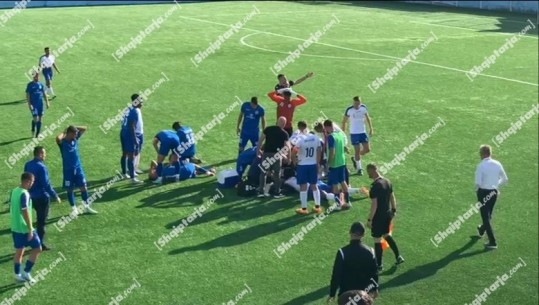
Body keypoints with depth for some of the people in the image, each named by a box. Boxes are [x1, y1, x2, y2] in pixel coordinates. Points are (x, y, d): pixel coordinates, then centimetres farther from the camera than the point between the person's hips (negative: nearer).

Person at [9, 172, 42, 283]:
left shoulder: (14, 191, 7)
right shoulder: (24, 194, -20)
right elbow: (25, 212, -23)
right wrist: (30, 229, -19)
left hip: (15, 227, 9)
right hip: (24, 228, -9)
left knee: (19, 251, 15)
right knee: (37, 248, 4)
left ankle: (18, 275, 20)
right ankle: (26, 272, 5)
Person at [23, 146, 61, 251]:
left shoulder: (28, 165, 4)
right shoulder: (41, 167, -21)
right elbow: (46, 184, -22)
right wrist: (55, 196, -15)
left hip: (32, 197, 8)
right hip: (42, 197, -8)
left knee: (40, 219, 21)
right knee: (42, 220, 2)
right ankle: (40, 244, 7)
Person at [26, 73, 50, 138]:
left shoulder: (41, 84, 8)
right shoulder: (30, 85, -4)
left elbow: (44, 94, 15)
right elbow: (27, 95, -6)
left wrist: (47, 102, 8)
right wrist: (29, 104, -13)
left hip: (40, 104, 5)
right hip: (33, 105, -4)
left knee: (39, 119, 6)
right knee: (35, 119, -13)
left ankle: (37, 134, 14)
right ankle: (33, 131, 12)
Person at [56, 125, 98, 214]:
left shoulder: (75, 138, 0)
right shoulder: (63, 142, -16)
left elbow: (84, 128, 6)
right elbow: (58, 138, -40)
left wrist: (74, 127, -5)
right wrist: (64, 133, -20)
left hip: (78, 168, 5)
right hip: (68, 169, -5)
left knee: (83, 187, 7)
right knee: (70, 189, 6)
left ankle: (86, 207, 20)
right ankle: (74, 209, 17)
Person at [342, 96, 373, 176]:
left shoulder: (363, 107, -4)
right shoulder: (349, 110, -13)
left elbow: (367, 118, 10)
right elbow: (344, 121, -4)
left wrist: (370, 129, 8)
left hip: (363, 132, 4)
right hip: (354, 133, -4)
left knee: (367, 149, 2)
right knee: (357, 150, -3)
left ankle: (355, 159, 28)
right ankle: (359, 168, 11)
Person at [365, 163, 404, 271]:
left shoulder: (375, 186, -23)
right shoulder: (387, 181, 2)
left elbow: (374, 204, -23)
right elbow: (392, 197, 11)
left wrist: (369, 219, -18)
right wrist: (394, 210, 22)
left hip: (378, 216, -8)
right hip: (388, 214, 8)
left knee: (377, 240, 4)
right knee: (387, 235, 27)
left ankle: (379, 265, 14)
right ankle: (398, 256, 29)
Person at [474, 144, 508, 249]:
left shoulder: (481, 166, -18)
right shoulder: (497, 164, -1)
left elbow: (478, 183, -20)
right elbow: (505, 179, 7)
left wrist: (477, 188, 1)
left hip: (483, 192, -6)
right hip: (494, 192, 6)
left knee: (486, 217, 2)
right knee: (488, 214, 26)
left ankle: (492, 242, 1)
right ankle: (482, 229, 53)